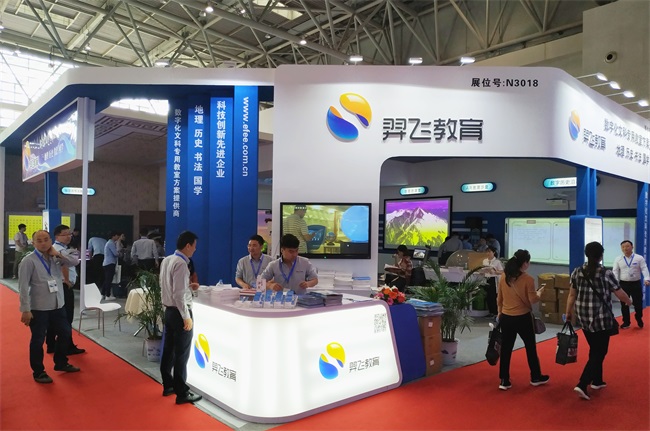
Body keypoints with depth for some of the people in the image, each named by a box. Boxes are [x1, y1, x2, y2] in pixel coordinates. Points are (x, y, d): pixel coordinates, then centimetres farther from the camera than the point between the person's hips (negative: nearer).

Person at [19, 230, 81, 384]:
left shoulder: (56, 256, 3)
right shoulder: (29, 261, -13)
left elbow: (75, 261, -1)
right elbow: (23, 286, -15)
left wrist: (58, 254, -11)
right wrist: (25, 310, -17)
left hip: (57, 306, 6)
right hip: (38, 308, -6)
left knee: (66, 333, 17)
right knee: (38, 340, 7)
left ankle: (61, 363, 37)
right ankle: (38, 372, 23)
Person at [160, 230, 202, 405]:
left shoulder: (166, 260, 7)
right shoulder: (181, 264, -20)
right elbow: (179, 294, -24)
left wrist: (189, 286, 14)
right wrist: (186, 317, -19)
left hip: (169, 310, 9)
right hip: (179, 312, -9)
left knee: (168, 350, 18)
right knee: (181, 354, 0)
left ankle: (168, 385, 31)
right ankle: (182, 393, 9)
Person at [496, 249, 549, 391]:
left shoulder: (504, 277, -1)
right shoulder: (528, 279, -15)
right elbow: (533, 300, -12)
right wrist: (539, 293, 8)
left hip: (506, 318, 4)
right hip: (523, 318, -4)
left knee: (506, 349, 8)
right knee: (530, 347, 16)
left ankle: (504, 381, 12)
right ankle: (536, 377, 31)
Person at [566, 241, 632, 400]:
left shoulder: (577, 272, -1)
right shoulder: (606, 274, -13)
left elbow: (572, 295, 3)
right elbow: (620, 294, -3)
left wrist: (568, 313, 12)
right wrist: (629, 301, 19)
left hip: (584, 318, 5)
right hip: (601, 319, -5)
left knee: (594, 350, 22)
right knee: (599, 352, 3)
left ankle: (597, 381, 33)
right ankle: (582, 385, -5)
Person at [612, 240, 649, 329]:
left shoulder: (639, 258, -2)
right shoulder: (618, 259, 1)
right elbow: (615, 272, -1)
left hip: (636, 284, -1)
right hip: (624, 284, 1)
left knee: (638, 303, 4)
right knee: (624, 304, 7)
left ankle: (639, 319, 32)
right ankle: (626, 322, 21)